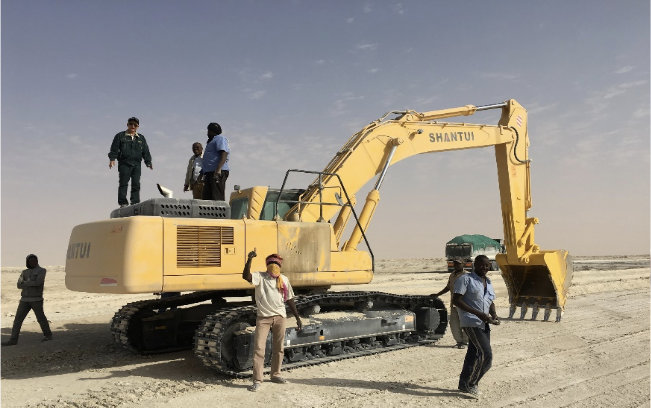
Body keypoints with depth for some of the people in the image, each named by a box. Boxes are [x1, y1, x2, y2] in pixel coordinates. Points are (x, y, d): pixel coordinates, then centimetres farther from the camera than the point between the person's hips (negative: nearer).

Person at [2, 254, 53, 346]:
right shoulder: (24, 272, 13)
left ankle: (48, 335, 22)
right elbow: (19, 285, 0)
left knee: (41, 318, 4)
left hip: (36, 299, -4)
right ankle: (13, 339, -2)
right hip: (25, 299, 4)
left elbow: (38, 282, -19)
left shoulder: (41, 271, -2)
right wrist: (31, 284, -14)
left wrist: (25, 283, -11)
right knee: (18, 319, -3)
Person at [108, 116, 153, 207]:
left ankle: (135, 203, 0)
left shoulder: (141, 138, 18)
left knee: (136, 184, -2)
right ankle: (123, 203, -6)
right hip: (124, 164, -3)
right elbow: (114, 149, 2)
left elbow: (146, 151, 16)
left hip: (136, 165, 3)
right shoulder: (120, 136, 9)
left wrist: (148, 162, 6)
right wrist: (112, 159, -10)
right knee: (124, 184, -5)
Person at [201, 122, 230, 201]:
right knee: (206, 198, 2)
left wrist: (218, 169, -28)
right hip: (209, 173, 10)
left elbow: (224, 155, -16)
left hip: (218, 173, -10)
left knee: (217, 198, -17)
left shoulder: (220, 139, 0)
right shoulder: (211, 142, 31)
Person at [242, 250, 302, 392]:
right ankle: (257, 380, -3)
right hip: (263, 318, -4)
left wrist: (297, 317, 12)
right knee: (259, 348, -7)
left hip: (280, 317, 4)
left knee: (278, 348, 13)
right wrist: (249, 259, -37)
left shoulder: (284, 280, 9)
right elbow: (246, 276, -25)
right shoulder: (260, 277, -3)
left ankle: (275, 375, 29)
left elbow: (289, 299, 14)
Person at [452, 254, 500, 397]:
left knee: (474, 355, 10)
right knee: (486, 354, -16)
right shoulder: (465, 279, -5)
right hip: (471, 322, -8)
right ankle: (471, 384, -1)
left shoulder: (488, 282, 19)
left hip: (484, 324, 8)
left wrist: (494, 315, 3)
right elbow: (455, 300, -12)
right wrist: (478, 313, -19)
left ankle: (464, 384, 24)